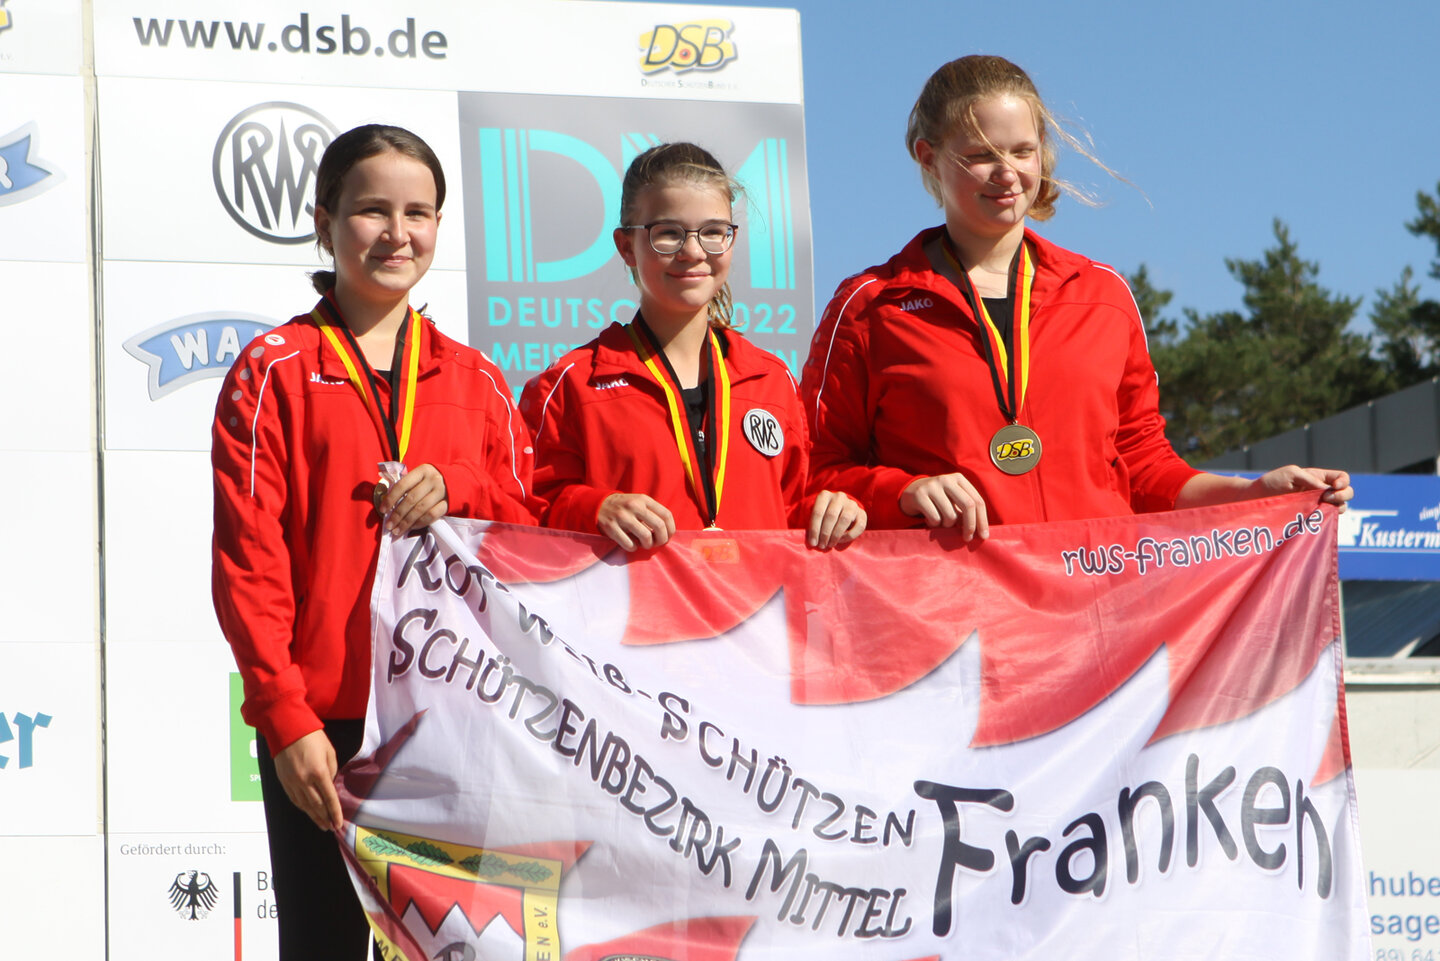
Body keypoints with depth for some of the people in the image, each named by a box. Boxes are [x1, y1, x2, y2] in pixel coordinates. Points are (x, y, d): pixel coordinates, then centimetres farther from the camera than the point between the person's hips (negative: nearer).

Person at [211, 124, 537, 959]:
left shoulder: (473, 378, 14)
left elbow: (535, 531, 14)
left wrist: (458, 491, -7)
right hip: (325, 720, -3)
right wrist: (285, 717, -12)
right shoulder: (275, 370, 2)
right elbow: (248, 559, -4)